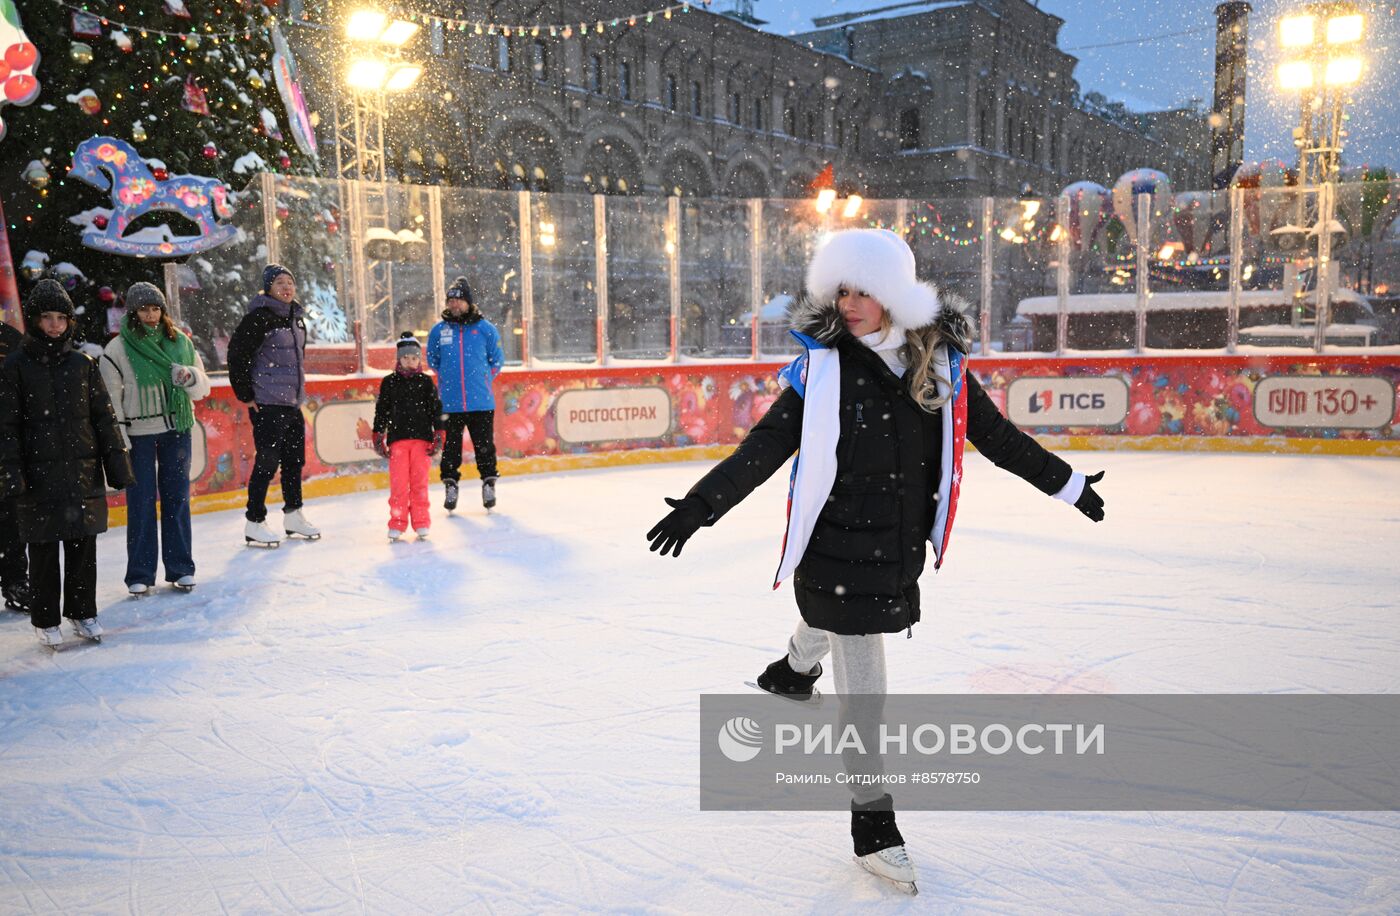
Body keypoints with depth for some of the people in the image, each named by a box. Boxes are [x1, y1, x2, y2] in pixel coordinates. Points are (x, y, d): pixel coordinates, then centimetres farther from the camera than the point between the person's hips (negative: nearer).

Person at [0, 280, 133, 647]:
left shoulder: (82, 364, 8)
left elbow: (104, 416, 10)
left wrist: (116, 459, 5)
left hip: (84, 471, 2)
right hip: (39, 474, -2)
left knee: (84, 546, 8)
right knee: (43, 551, 4)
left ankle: (82, 612, 21)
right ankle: (45, 620, 17)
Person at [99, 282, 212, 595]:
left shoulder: (180, 342, 5)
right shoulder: (117, 349, -4)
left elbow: (203, 389, 9)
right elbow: (110, 399, -3)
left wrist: (189, 376, -13)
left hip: (177, 431, 3)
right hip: (138, 434, -3)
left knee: (177, 499, 9)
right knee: (141, 502, 1)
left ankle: (180, 568, 19)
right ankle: (140, 574, 11)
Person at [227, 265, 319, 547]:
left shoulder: (296, 318, 13)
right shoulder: (259, 317, -12)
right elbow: (237, 354, -15)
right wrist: (245, 395, -13)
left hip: (293, 403, 8)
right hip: (267, 404, -8)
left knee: (295, 459, 14)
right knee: (267, 461, -4)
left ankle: (293, 515, 28)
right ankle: (254, 523, 6)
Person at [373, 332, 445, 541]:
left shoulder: (426, 382, 7)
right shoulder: (389, 382, 7)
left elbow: (436, 409, 8)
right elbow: (381, 411, 10)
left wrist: (439, 435, 2)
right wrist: (378, 437, 6)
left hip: (421, 438, 0)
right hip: (397, 438, 0)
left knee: (420, 480, 2)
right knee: (398, 482, -2)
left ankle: (421, 522, 10)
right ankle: (397, 523, 6)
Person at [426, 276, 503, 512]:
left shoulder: (485, 328, 0)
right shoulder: (438, 330, 4)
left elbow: (496, 360, 10)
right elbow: (433, 361, 18)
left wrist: (482, 380, 6)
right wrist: (448, 379, 13)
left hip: (481, 401, -1)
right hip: (450, 402, 1)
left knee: (484, 444, 5)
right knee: (451, 446, 7)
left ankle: (489, 483, 20)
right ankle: (450, 484, 19)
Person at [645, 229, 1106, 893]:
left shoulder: (942, 362, -2)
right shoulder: (823, 364, -12)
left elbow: (996, 435, 8)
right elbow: (765, 446, -15)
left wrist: (1069, 485, 15)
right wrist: (700, 506, -24)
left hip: (902, 544, 4)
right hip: (837, 546, -4)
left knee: (829, 626, 29)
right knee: (864, 691, 0)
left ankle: (793, 671, 65)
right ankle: (872, 824, 19)